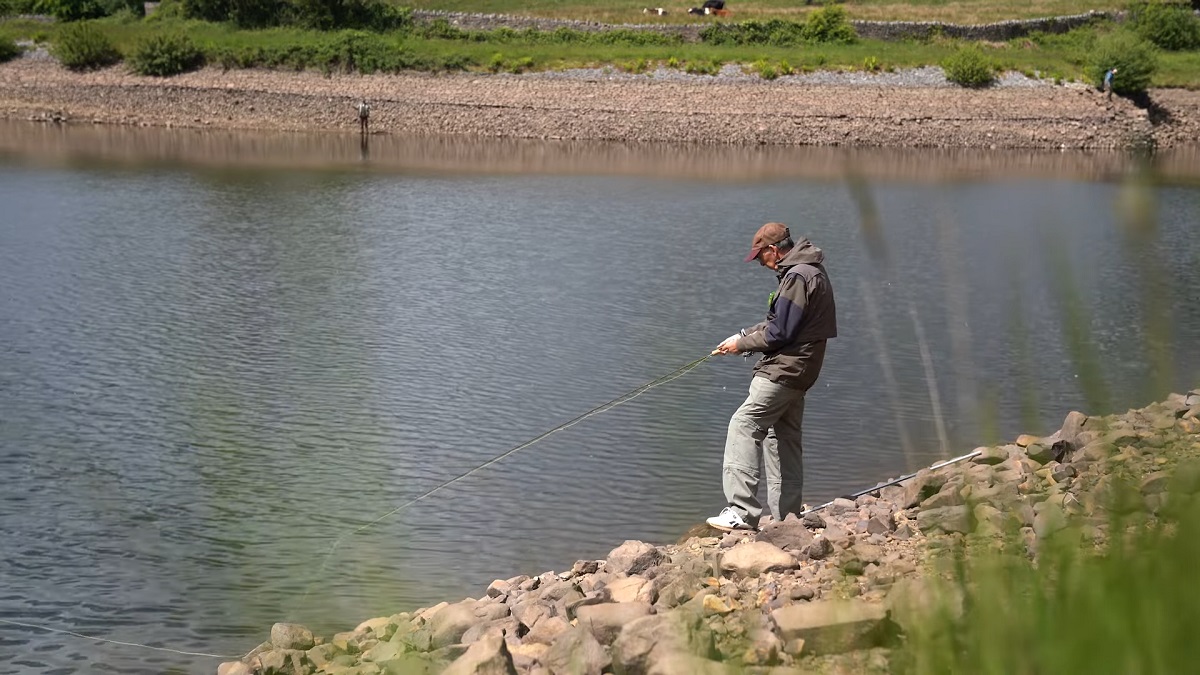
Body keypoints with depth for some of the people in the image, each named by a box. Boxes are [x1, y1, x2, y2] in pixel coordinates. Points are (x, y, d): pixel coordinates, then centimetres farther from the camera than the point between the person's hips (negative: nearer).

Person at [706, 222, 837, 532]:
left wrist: (741, 345, -7)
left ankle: (742, 511, -20)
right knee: (784, 439, 14)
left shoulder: (797, 277, -17)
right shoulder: (808, 271, 17)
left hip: (783, 371, -11)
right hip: (798, 373, 11)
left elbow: (780, 333, -19)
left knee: (744, 425, -14)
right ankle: (786, 518, 19)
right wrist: (743, 335, 12)